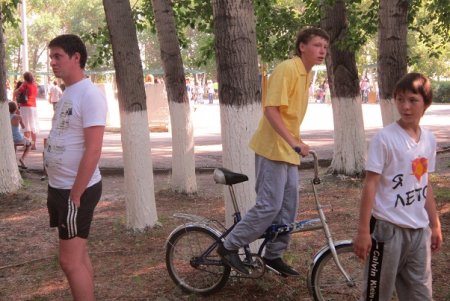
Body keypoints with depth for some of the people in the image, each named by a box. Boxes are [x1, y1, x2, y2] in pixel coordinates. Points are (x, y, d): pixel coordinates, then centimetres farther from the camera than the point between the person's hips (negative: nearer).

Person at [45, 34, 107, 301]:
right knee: (79, 255, 15)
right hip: (60, 187, 9)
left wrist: (75, 195, -21)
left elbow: (93, 151, -22)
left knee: (70, 260, -4)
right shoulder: (67, 93, 12)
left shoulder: (90, 95, -17)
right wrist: (58, 189, 14)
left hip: (76, 190, -9)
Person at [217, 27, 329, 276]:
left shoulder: (307, 75, 14)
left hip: (288, 151, 9)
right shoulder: (286, 69, -15)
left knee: (288, 207, 10)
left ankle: (273, 255, 22)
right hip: (272, 148, -9)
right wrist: (294, 142, -29)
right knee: (269, 206, -9)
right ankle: (229, 246, 4)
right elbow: (271, 109, -23)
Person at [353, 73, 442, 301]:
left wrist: (435, 224, 16)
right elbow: (371, 184, -13)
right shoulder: (384, 138, -12)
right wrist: (363, 230, -15)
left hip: (420, 229, 6)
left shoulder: (429, 139, 5)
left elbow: (425, 185, 14)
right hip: (388, 228, -6)